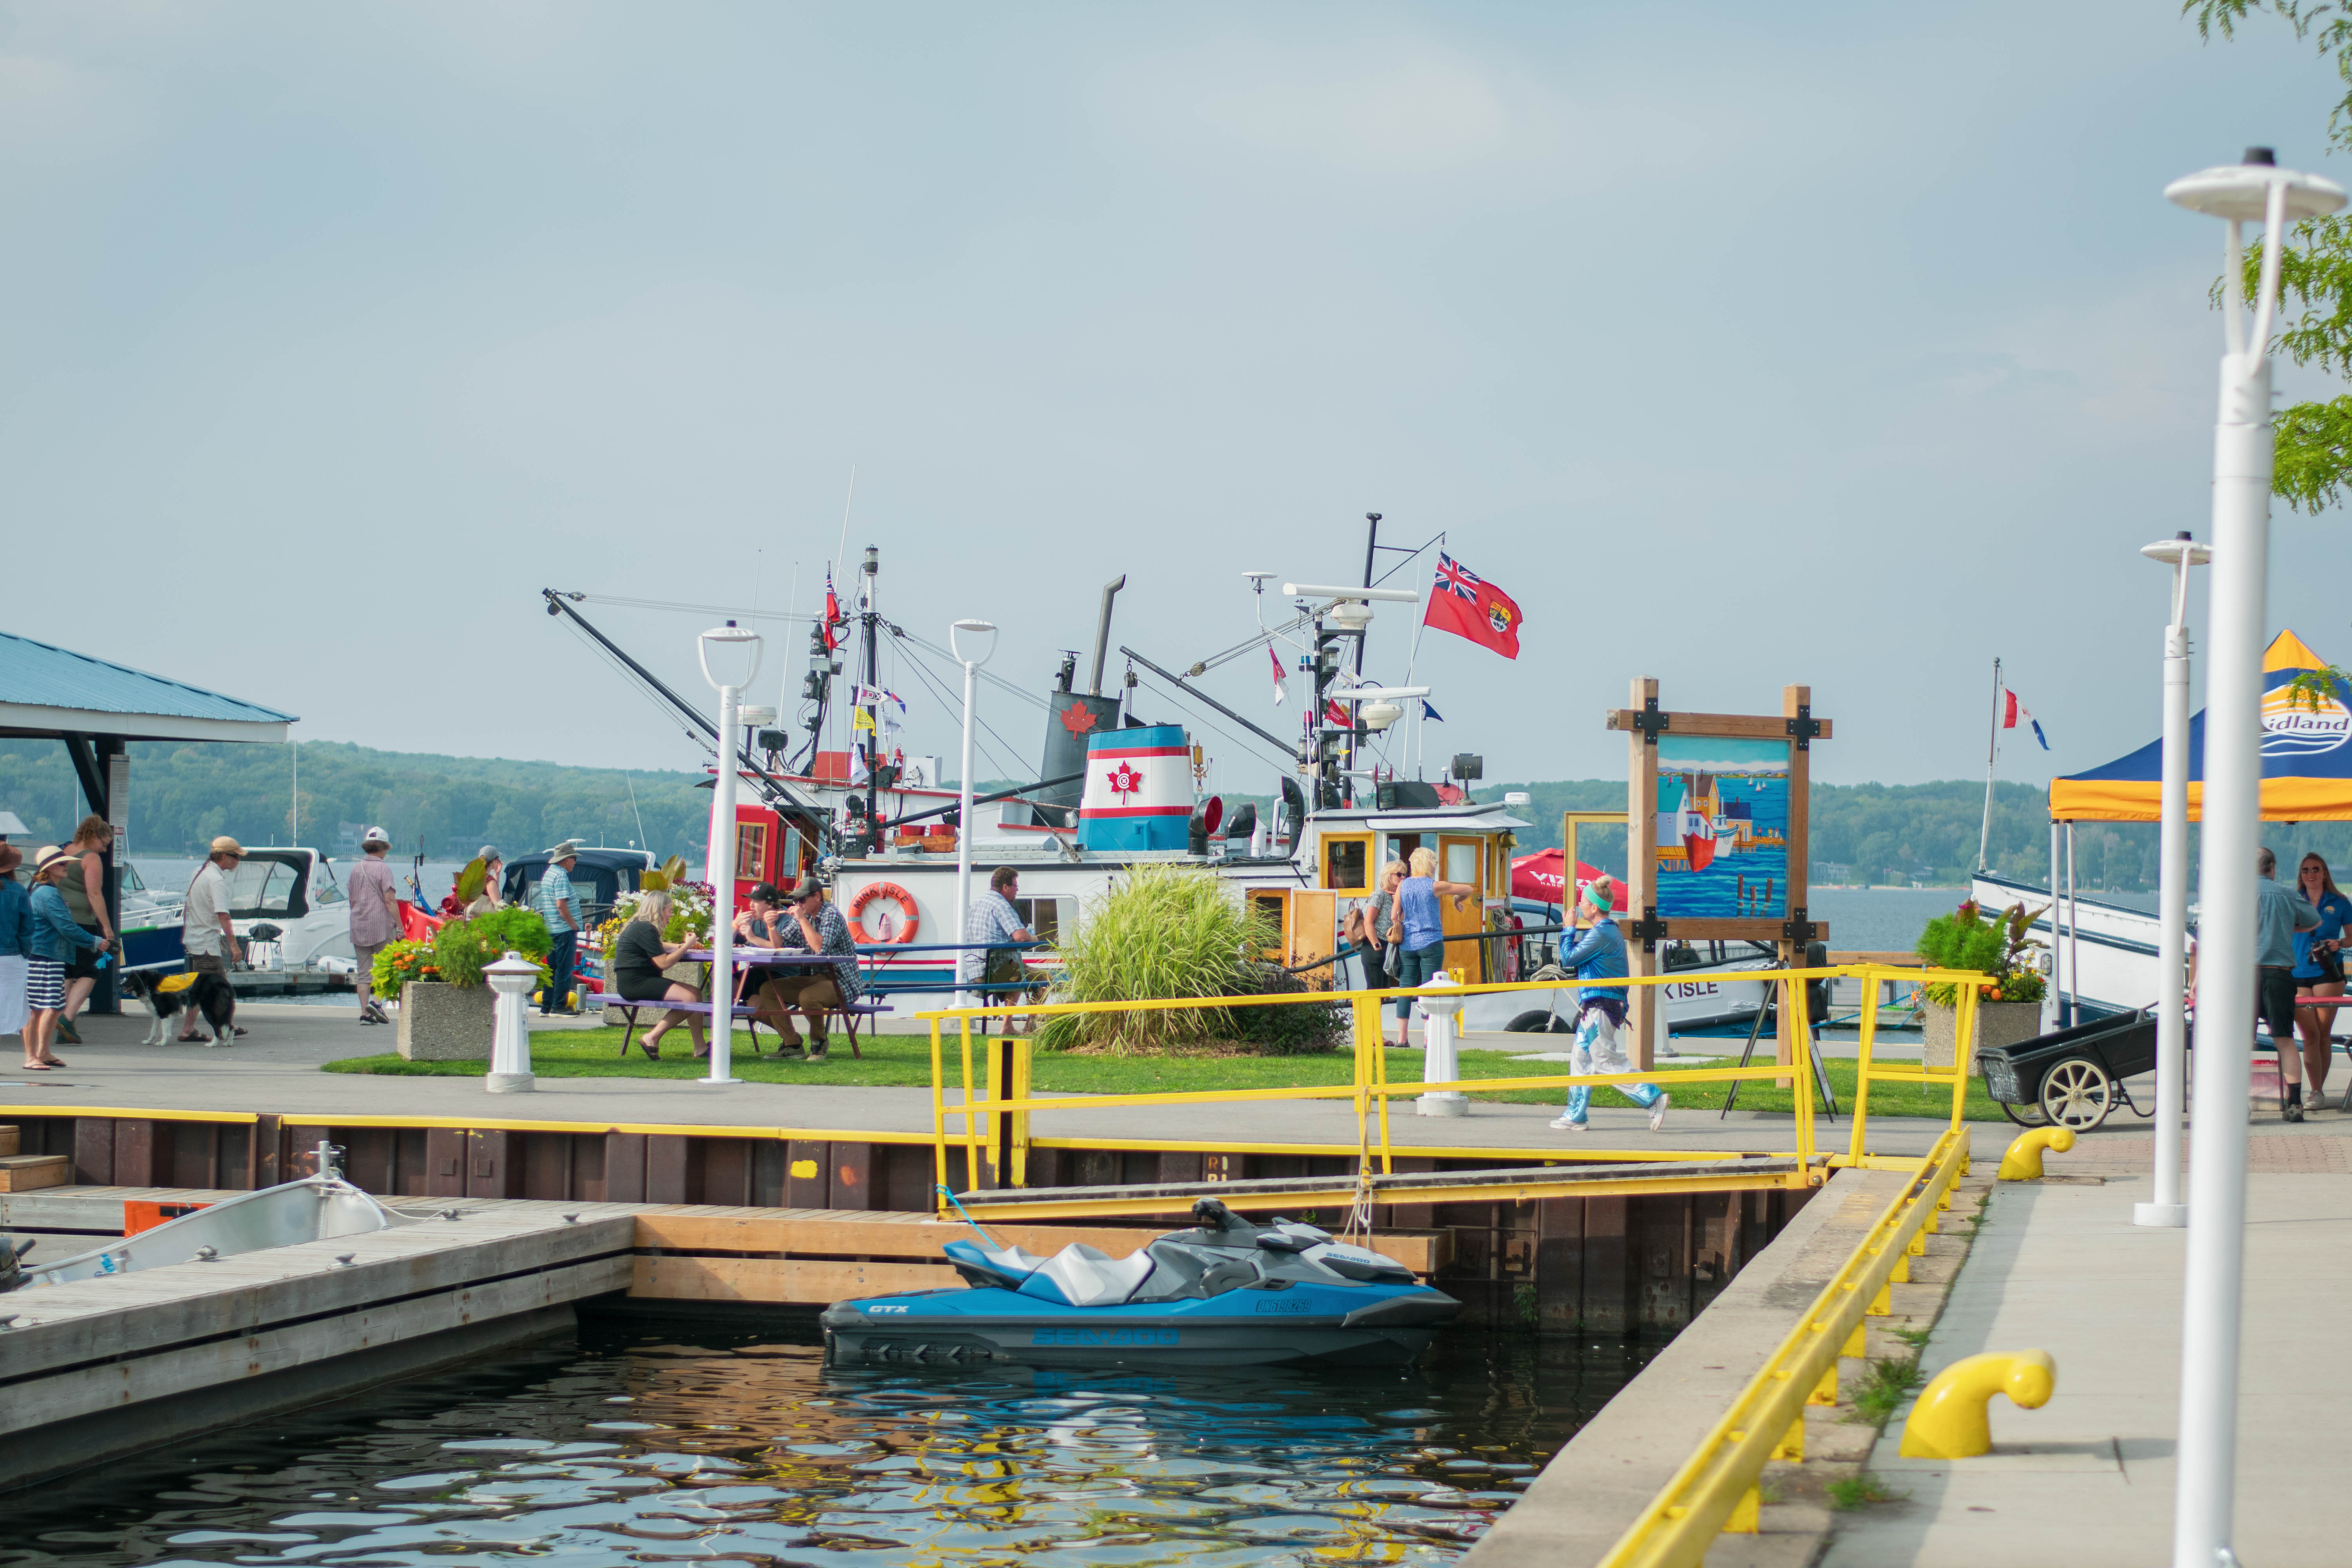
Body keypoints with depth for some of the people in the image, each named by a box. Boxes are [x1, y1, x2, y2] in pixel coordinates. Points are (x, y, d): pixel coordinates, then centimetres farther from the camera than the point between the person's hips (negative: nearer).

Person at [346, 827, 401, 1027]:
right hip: (382, 926, -5)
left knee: (363, 972, 6)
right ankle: (376, 1002, -16)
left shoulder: (356, 869, 12)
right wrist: (400, 927, -11)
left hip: (359, 927, 5)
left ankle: (365, 1013, 2)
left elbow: (351, 899, 18)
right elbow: (390, 900, -13)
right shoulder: (383, 868, -7)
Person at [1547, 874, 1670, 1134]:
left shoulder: (1601, 935, -18)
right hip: (1594, 1007, 11)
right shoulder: (1609, 930, 15)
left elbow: (1568, 959, -13)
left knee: (1607, 1061, -8)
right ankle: (1575, 1117, 17)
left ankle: (1653, 1098, -9)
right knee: (1580, 1059, 13)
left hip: (1600, 1007, -11)